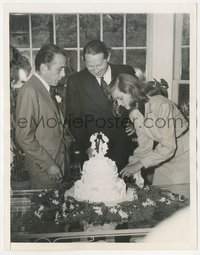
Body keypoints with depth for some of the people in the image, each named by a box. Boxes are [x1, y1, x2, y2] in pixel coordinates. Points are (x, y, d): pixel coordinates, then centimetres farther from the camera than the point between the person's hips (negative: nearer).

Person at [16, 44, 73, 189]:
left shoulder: (48, 87, 6)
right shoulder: (30, 91, -22)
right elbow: (25, 137, -22)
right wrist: (49, 165, -18)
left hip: (61, 160, 8)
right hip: (45, 169, -8)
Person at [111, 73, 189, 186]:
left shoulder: (161, 105, -27)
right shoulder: (134, 113, -4)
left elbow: (168, 146, -28)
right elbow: (145, 145, 1)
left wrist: (139, 164, -28)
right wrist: (132, 164, -12)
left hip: (183, 151, -6)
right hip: (165, 155, 6)